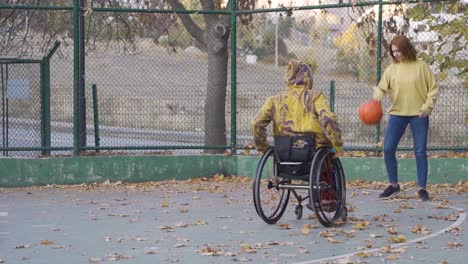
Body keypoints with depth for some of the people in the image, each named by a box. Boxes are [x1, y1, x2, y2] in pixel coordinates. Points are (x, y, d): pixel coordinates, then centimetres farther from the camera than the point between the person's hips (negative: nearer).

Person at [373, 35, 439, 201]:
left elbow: (433, 88, 1)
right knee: (388, 149, -3)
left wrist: (428, 106, -11)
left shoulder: (421, 66, -1)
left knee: (420, 151, -1)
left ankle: (422, 188, 8)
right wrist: (376, 96, -24)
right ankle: (393, 185, 13)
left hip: (419, 114, -2)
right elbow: (382, 87, -2)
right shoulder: (391, 69, 4)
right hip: (397, 114, 2)